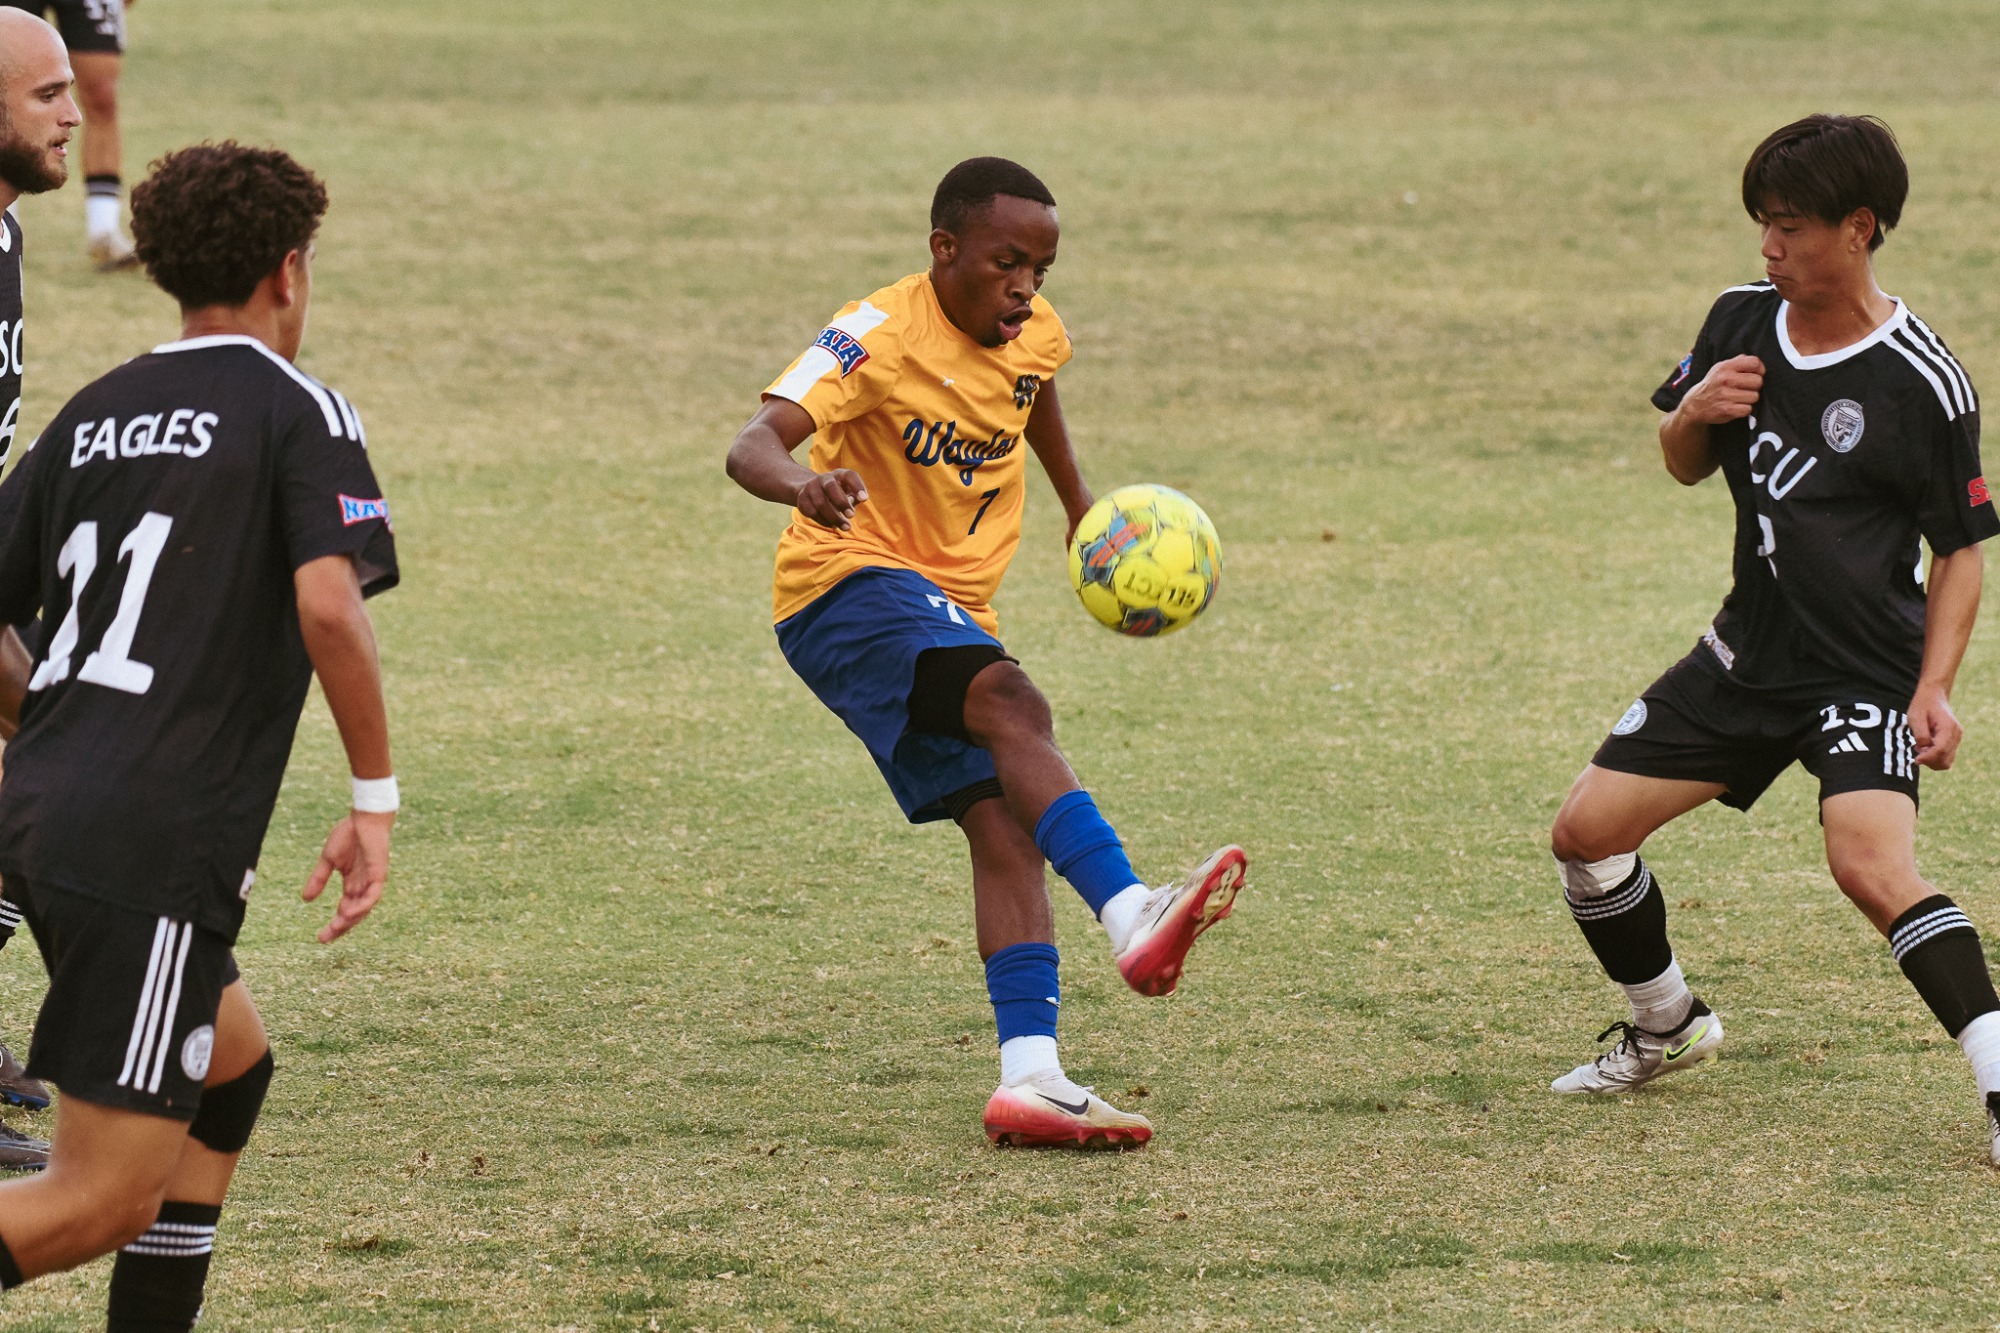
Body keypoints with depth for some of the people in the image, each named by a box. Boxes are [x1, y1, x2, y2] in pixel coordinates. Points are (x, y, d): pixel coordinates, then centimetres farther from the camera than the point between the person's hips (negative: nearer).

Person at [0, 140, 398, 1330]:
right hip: (158, 846, -8)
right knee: (106, 1198, -8)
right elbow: (328, 605, -18)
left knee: (234, 1065, 28)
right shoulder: (297, 412, -3)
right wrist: (376, 796, -9)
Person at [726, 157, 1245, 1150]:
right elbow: (754, 443, -31)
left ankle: (1029, 1079, -18)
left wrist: (1082, 505, 35)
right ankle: (1131, 918, -48)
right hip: (849, 587, -8)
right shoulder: (878, 339, -17)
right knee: (1012, 703, -33)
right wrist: (802, 484, -52)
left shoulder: (1034, 334, 5)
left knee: (1007, 824, -9)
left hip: (951, 611, 8)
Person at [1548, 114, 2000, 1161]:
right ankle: (1667, 1027, 31)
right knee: (1587, 830, 7)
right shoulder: (1742, 321, 1)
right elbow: (1685, 466, 15)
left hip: (1866, 671, -7)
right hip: (1750, 655, 7)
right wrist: (1692, 414, -8)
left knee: (1872, 867, -30)